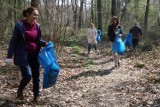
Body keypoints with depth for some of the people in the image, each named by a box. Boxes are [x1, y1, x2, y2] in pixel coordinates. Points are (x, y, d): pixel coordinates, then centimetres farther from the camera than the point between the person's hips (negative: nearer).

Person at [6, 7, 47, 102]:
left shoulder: (37, 26, 2)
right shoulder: (20, 25, -12)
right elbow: (13, 41, -8)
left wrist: (44, 43, -8)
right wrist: (10, 56, -12)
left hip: (34, 55, 5)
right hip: (23, 55, -5)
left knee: (36, 75, 8)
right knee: (28, 75, -10)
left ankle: (36, 95, 27)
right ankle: (20, 90, 21)